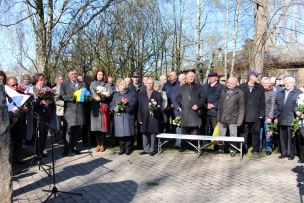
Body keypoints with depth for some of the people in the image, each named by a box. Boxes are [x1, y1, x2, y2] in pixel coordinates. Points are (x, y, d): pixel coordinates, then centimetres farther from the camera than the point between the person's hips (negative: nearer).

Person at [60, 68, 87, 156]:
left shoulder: (83, 84, 17)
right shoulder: (64, 84, 7)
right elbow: (61, 96, -4)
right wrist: (72, 97, -14)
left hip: (80, 109, 3)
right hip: (70, 109, -3)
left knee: (77, 130, 6)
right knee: (69, 129, -8)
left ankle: (74, 147, 16)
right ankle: (66, 149, -3)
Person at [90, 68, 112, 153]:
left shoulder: (107, 85, 8)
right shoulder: (92, 84, 14)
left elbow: (110, 96, -2)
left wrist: (102, 98, -17)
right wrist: (95, 98, -14)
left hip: (103, 107, -1)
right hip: (94, 107, 2)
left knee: (103, 126, -2)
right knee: (96, 126, 0)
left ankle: (102, 145, 8)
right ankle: (98, 144, 10)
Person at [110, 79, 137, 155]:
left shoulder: (131, 93, 8)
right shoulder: (115, 95, 20)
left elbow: (132, 104, -5)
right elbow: (112, 105, 11)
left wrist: (123, 107, -17)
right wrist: (115, 108, -11)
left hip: (128, 116, -3)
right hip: (118, 117, 3)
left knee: (128, 132, -4)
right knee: (120, 132, 0)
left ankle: (128, 148, 8)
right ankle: (122, 149, 12)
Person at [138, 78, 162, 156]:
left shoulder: (157, 94, 7)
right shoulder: (141, 94, 11)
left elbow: (160, 106, 5)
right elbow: (139, 107, 6)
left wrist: (155, 110, -16)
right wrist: (140, 118, 0)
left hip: (154, 118, -2)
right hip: (144, 118, 2)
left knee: (153, 134, 1)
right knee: (144, 134, 6)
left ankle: (152, 150, 12)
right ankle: (146, 149, 18)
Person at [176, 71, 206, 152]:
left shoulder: (199, 87, 10)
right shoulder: (182, 87, 16)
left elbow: (203, 98, 4)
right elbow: (178, 98, 16)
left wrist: (198, 105, -9)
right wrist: (181, 104, 2)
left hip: (195, 111, -2)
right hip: (185, 112, 2)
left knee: (195, 130, -4)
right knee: (184, 130, 6)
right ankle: (183, 146, 13)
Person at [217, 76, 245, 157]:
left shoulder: (239, 93, -6)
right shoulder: (223, 92, 9)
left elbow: (241, 108, -6)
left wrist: (239, 120, -10)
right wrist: (218, 117, 9)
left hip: (232, 118, -4)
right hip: (222, 118, 5)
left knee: (233, 135, 6)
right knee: (221, 134, 13)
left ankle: (233, 150, 19)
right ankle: (221, 149, 24)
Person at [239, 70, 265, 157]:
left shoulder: (260, 87, 2)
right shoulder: (242, 87, 0)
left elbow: (262, 102, 3)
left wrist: (261, 113, -1)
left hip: (256, 116, 1)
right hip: (244, 115, 0)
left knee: (255, 133, 8)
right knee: (243, 133, 6)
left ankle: (255, 150, 20)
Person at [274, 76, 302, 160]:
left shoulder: (299, 93, 1)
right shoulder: (280, 93, 17)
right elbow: (276, 106, 16)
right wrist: (276, 117, 11)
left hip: (292, 120, -5)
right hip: (281, 120, 5)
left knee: (291, 138, 1)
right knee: (283, 137, 9)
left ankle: (291, 153, 13)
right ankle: (284, 153, 19)